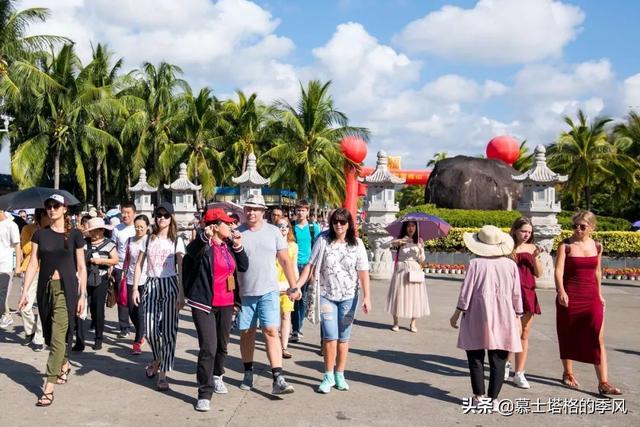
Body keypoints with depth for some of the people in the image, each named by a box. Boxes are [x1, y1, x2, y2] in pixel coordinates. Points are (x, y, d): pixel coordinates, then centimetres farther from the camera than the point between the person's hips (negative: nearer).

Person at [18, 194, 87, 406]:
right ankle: (65, 365, 40)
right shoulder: (40, 234, 6)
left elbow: (81, 268, 1)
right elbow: (33, 264, 5)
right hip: (45, 288, 4)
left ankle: (49, 388, -7)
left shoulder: (74, 235, -1)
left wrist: (82, 294, -2)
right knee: (50, 335, 14)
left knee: (58, 337, -9)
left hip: (66, 288, -4)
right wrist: (25, 291, -3)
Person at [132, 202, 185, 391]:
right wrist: (135, 288, 2)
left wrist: (181, 294, -11)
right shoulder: (149, 239, 9)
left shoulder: (176, 240, 2)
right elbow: (139, 264, 11)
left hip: (170, 285, -2)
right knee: (150, 330, 2)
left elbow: (181, 268, -3)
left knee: (168, 330, -5)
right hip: (151, 285, 2)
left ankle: (163, 374, 2)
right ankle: (157, 360, 31)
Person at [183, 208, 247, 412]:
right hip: (204, 304, -6)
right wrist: (204, 236, -52)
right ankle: (204, 394, -3)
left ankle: (217, 376, 44)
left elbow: (243, 267, 9)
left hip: (226, 303, 6)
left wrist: (238, 246, -5)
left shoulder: (229, 244, 9)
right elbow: (191, 250, -33)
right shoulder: (203, 245, -11)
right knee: (208, 348, -11)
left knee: (222, 345, 19)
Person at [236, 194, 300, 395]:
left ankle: (278, 379, -10)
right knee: (247, 332, 10)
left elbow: (285, 261, 7)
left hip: (269, 291, -1)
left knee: (271, 331, -9)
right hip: (244, 292, 1)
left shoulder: (273, 232, 3)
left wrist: (293, 287, 5)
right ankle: (248, 372, 28)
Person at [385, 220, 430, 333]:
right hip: (401, 270, -2)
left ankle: (413, 323, 13)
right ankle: (395, 322, 10)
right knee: (398, 295, 0)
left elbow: (421, 260, 3)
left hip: (415, 270, 2)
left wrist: (420, 250, -16)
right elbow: (392, 243, -22)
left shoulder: (419, 241, 6)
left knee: (414, 296, 2)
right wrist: (401, 241, -40)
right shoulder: (400, 240, 1)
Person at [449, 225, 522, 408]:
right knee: (498, 360, 6)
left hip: (478, 316, -2)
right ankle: (493, 398, 9)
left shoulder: (475, 263, -6)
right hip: (503, 318, 2)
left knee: (476, 357, 10)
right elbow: (516, 295, 4)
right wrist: (518, 317, 14)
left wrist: (457, 313, 5)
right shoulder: (510, 264, 1)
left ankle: (479, 396, 11)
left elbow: (466, 291, -5)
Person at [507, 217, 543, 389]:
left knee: (524, 335, 6)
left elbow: (538, 274, 9)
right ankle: (505, 363, 22)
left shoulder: (532, 248, 8)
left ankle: (519, 373, 14)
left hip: (527, 294, 4)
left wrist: (535, 257, -6)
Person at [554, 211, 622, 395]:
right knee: (568, 337, 10)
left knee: (598, 340, -3)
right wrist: (561, 292, -32)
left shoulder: (597, 246, 5)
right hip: (569, 297, -3)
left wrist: (599, 294, 18)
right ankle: (568, 374, 28)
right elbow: (558, 270, -17)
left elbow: (597, 272, 16)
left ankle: (603, 383, -2)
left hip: (591, 297, 3)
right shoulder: (565, 245, -7)